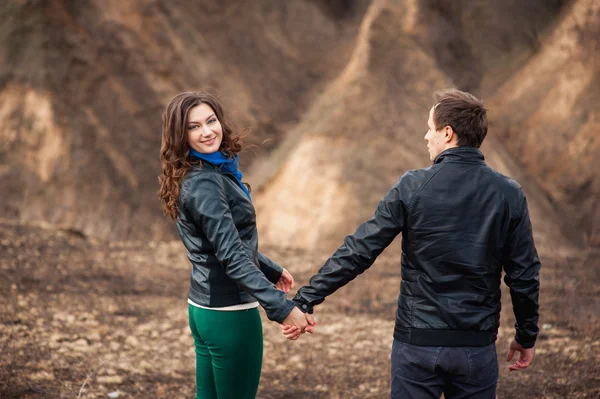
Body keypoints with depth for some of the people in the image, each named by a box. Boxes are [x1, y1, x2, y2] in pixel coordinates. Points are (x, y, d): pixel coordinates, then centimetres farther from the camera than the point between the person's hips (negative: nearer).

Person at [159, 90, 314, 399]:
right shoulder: (205, 183, -21)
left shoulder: (212, 173, 8)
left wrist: (271, 270, 28)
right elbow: (232, 256, -28)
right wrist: (282, 307, -33)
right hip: (229, 313, -9)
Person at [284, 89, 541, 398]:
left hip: (417, 344, -2)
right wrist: (527, 336, 13)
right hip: (477, 347, 2)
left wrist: (305, 300, -5)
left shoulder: (412, 188, -9)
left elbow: (358, 251, -10)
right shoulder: (509, 194, -3)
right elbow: (524, 275, -1)